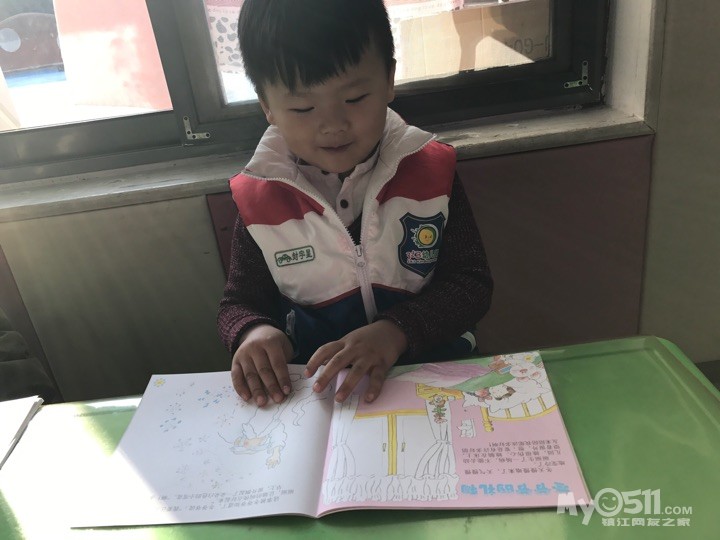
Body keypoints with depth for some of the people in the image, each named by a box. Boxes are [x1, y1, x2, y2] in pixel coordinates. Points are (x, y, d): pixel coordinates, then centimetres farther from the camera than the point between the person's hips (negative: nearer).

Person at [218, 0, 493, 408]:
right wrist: (254, 331, -20)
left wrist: (397, 331, -23)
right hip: (315, 387, 0)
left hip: (435, 369, 1)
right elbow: (240, 303, 5)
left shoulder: (430, 171, -6)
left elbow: (472, 283, -6)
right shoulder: (260, 199, -5)